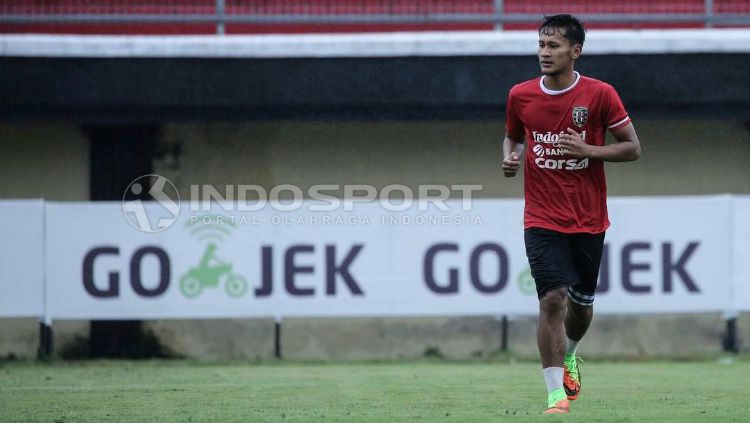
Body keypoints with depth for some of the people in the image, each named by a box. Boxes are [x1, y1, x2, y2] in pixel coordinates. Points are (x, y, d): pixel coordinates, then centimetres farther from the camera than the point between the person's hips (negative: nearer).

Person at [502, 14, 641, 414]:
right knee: (552, 299, -16)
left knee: (582, 303, 14)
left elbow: (632, 148, -3)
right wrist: (510, 156, -5)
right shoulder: (521, 95, -1)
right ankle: (556, 394, -14)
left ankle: (569, 355, 47)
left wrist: (588, 150, -18)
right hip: (542, 219, 0)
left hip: (589, 221, 0)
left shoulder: (600, 94, -8)